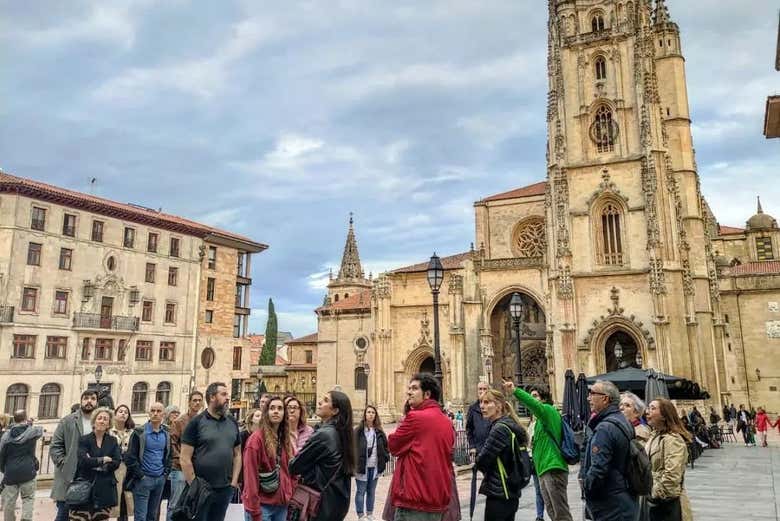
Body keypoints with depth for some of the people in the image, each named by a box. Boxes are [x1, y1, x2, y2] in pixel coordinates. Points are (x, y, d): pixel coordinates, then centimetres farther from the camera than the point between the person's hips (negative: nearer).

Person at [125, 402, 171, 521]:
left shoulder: (166, 434, 8)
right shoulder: (139, 432, -7)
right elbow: (130, 457, -9)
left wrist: (166, 472, 4)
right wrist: (140, 475, -12)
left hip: (160, 479, 4)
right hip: (143, 479, -4)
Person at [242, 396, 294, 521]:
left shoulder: (285, 440, 9)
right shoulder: (257, 438, -12)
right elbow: (251, 476, -15)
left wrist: (289, 495, 6)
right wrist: (254, 511, -17)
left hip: (282, 504, 6)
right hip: (262, 504, -6)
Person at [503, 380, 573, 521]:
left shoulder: (549, 410, -6)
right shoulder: (540, 420, 21)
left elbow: (535, 405, -28)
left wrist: (514, 391, -35)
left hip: (553, 469, -9)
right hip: (543, 471, 10)